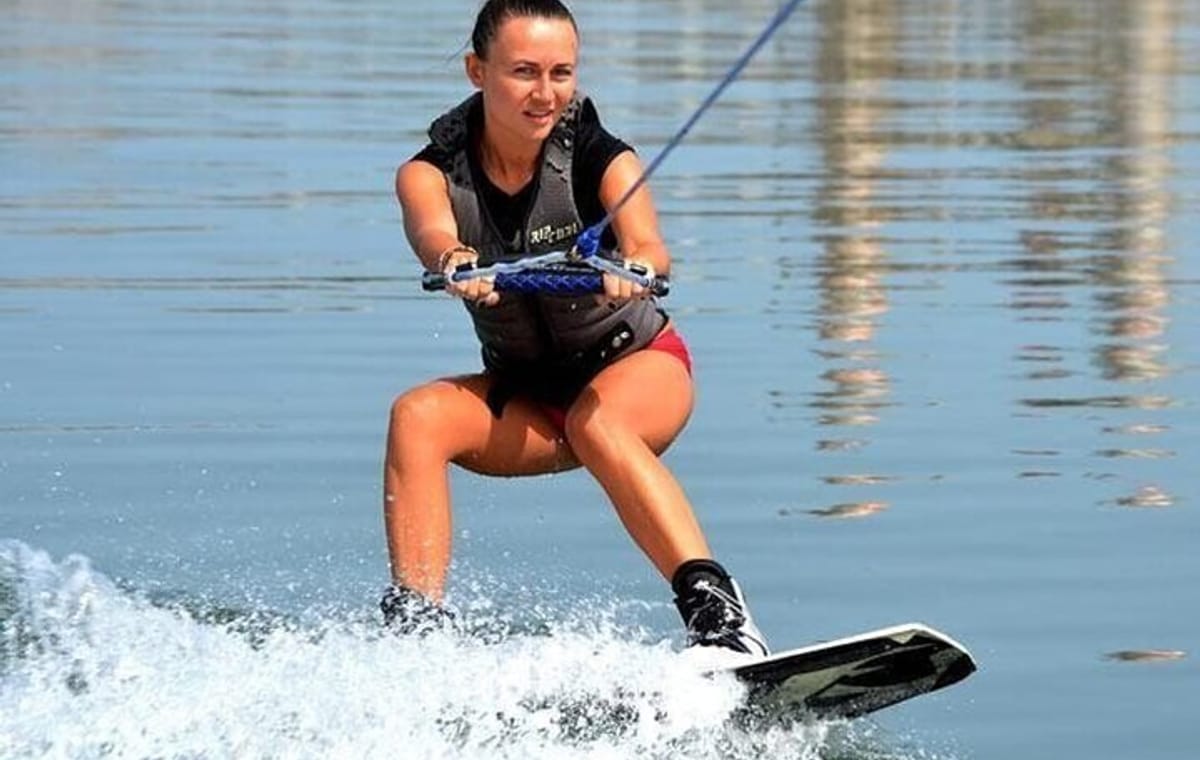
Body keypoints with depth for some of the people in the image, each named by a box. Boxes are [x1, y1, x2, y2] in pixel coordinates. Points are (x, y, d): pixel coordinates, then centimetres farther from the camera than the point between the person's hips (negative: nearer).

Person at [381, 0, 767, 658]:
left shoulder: (602, 160, -19)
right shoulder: (431, 172, -14)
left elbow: (646, 245, -38)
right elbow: (432, 233, -37)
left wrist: (635, 269, -63)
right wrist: (453, 264, -61)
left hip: (638, 364, -3)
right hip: (524, 393, 3)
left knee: (596, 420, -36)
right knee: (417, 417, -25)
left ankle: (716, 609, -44)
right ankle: (415, 623, -30)